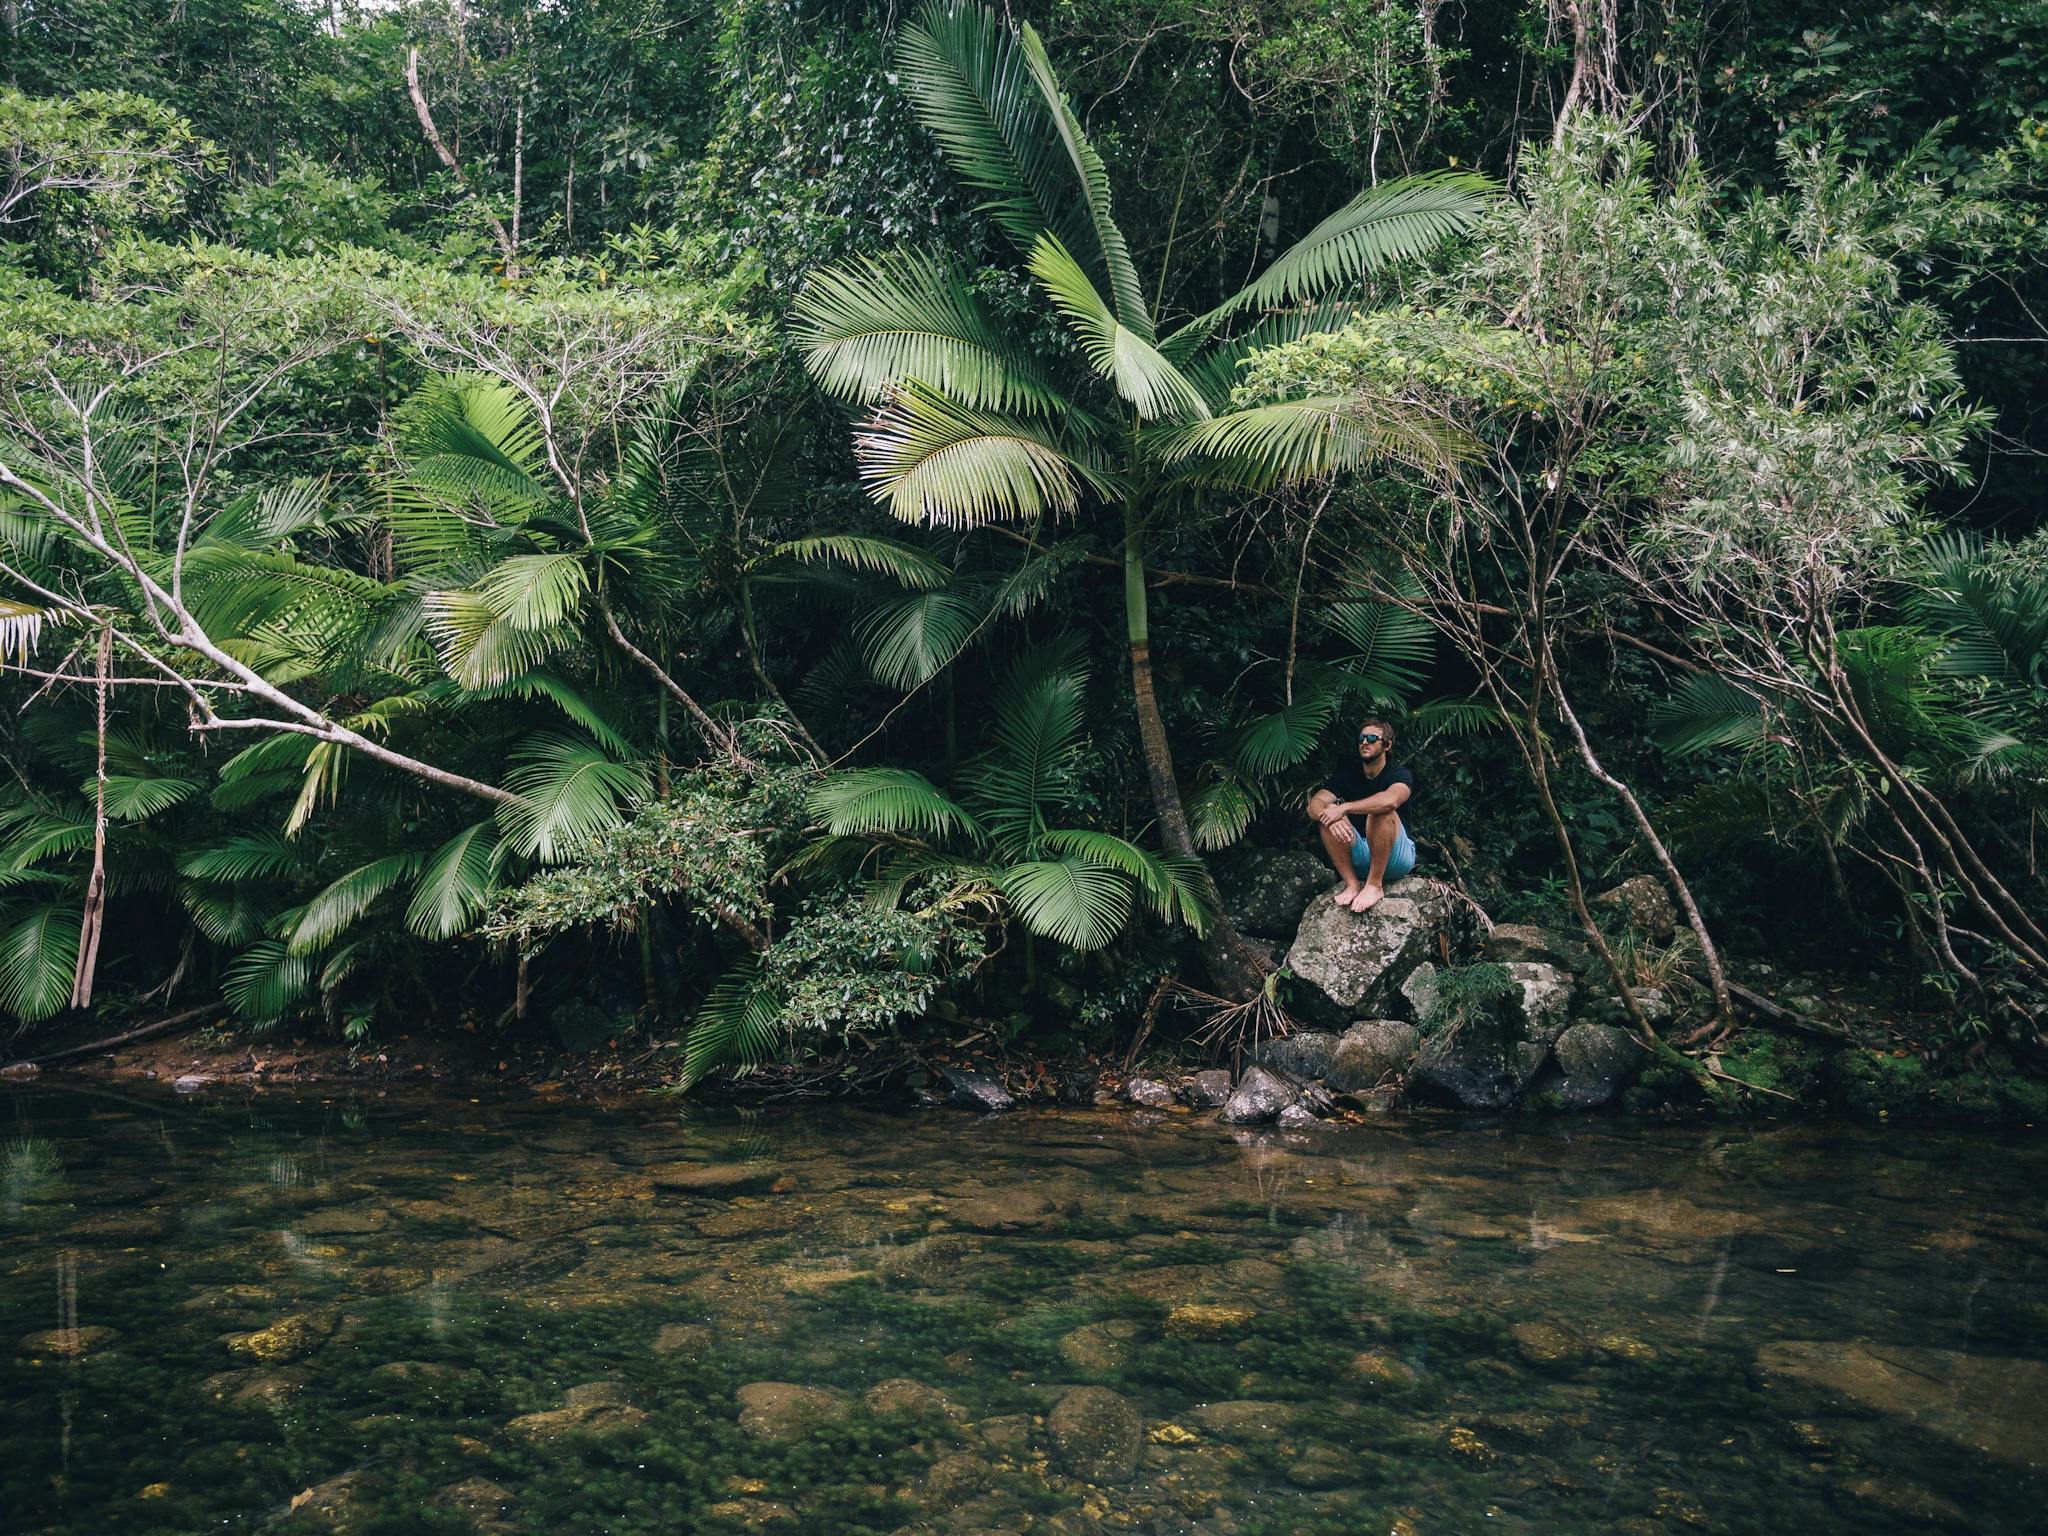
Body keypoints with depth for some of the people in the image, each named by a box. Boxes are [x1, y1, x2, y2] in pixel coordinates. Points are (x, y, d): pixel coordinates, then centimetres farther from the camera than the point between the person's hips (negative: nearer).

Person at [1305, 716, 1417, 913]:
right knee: (1328, 814, -18)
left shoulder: (1399, 774, -7)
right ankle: (1351, 884, -20)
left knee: (1381, 811, -30)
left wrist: (1344, 808, -36)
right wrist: (1329, 817, -33)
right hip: (1360, 858, 4)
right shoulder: (1347, 774, 6)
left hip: (1397, 857, -4)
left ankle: (1375, 884, -25)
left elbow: (1391, 800, -34)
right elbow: (1314, 805, -10)